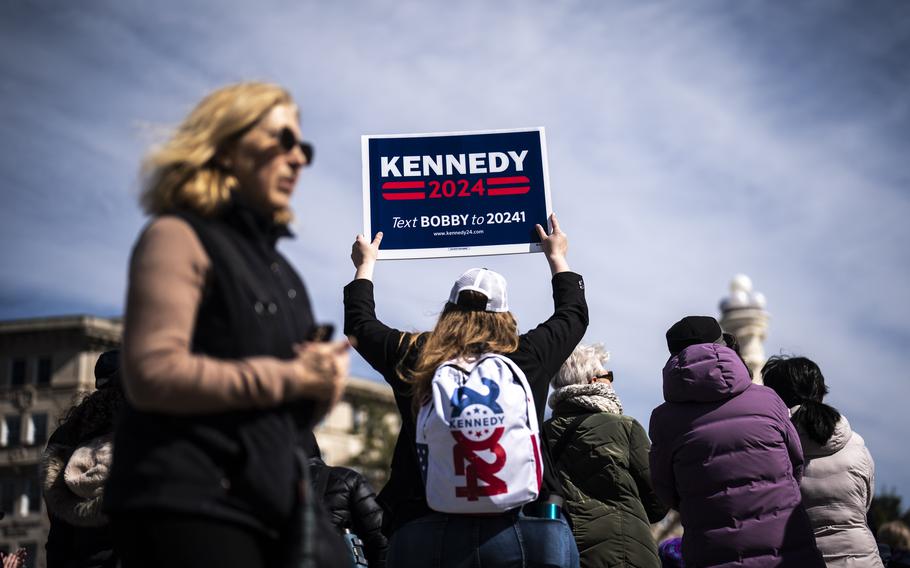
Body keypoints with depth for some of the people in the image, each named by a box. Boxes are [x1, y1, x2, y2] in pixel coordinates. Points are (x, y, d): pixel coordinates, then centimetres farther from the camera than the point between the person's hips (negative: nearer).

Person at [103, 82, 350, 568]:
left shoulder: (276, 265, 20)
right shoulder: (180, 237, -4)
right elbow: (153, 373, -18)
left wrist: (323, 385, 2)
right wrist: (286, 377, -13)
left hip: (265, 506, 8)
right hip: (185, 506, -8)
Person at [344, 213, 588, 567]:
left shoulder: (412, 357, 6)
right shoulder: (528, 356, 4)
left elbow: (359, 323, 27)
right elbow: (574, 312, 26)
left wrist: (365, 265, 44)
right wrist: (557, 257, 43)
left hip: (426, 534, 1)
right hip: (530, 527, 0)